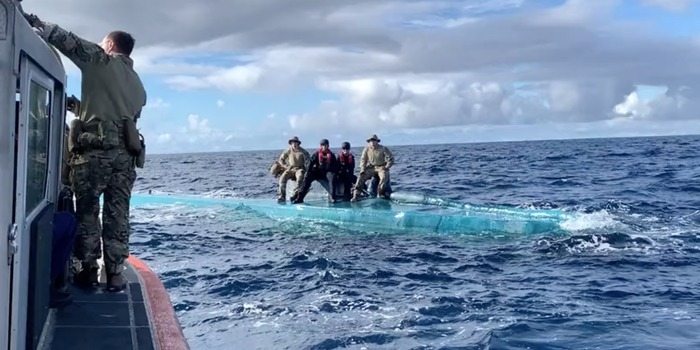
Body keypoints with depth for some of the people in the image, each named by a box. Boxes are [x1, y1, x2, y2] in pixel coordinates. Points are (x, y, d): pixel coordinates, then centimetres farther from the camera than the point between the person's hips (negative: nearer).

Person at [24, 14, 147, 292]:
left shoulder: (100, 60, 4)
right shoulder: (137, 84, 22)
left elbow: (68, 41, -5)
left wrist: (32, 21, 5)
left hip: (95, 149, -5)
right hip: (124, 153, 5)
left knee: (87, 211, 4)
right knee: (117, 214, 6)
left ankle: (88, 270, 7)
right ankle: (115, 273, 6)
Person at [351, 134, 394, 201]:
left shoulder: (383, 149, -9)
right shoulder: (366, 149, -1)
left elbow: (391, 158, -3)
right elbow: (363, 160, 7)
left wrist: (386, 167, -11)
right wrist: (362, 169, -5)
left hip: (381, 167, -2)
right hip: (371, 167, 3)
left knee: (384, 177, -33)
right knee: (361, 177, -16)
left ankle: (380, 193, -21)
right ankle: (356, 195, -17)